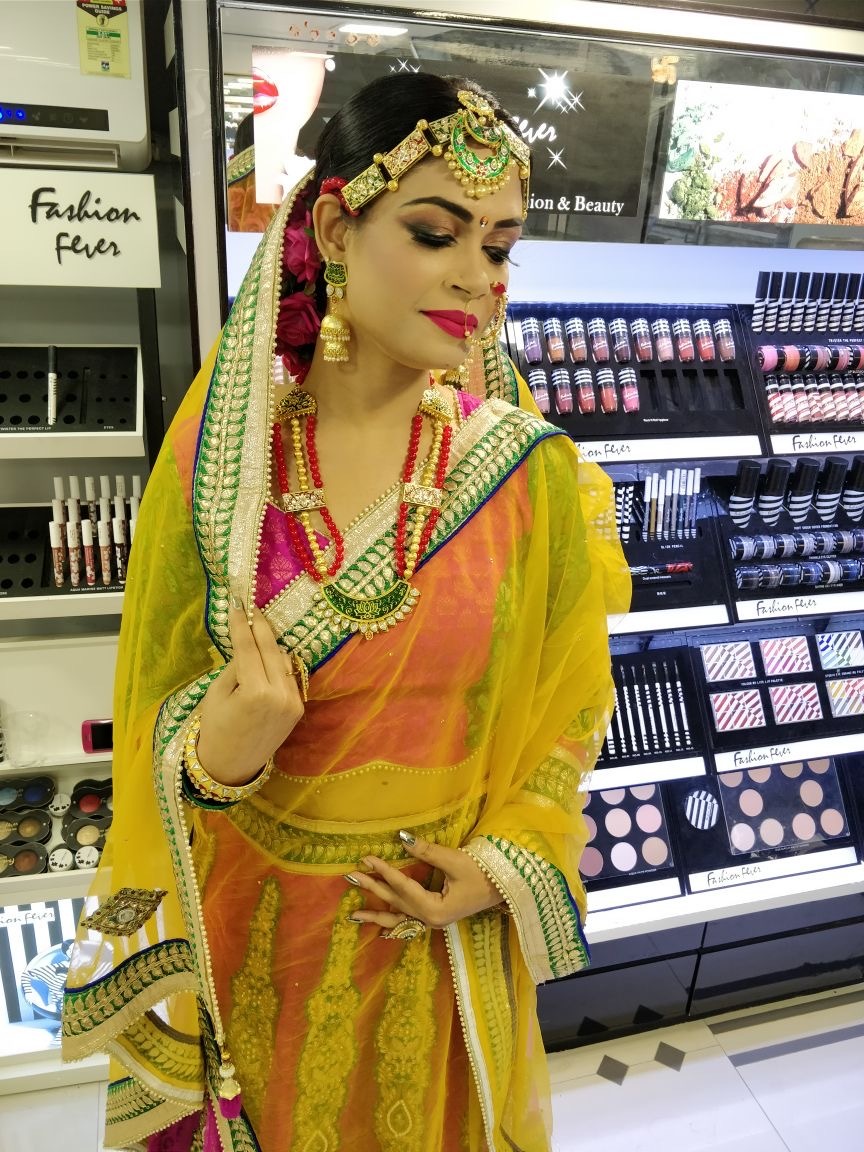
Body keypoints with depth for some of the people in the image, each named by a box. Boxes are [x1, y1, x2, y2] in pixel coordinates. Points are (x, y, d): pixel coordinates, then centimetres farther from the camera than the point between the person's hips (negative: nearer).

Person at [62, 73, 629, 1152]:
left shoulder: (533, 477, -13)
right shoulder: (216, 455, -12)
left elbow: (564, 708, -1)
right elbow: (157, 703, -3)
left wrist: (504, 868, -10)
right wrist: (215, 750, -23)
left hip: (432, 931, 0)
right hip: (244, 918, 1)